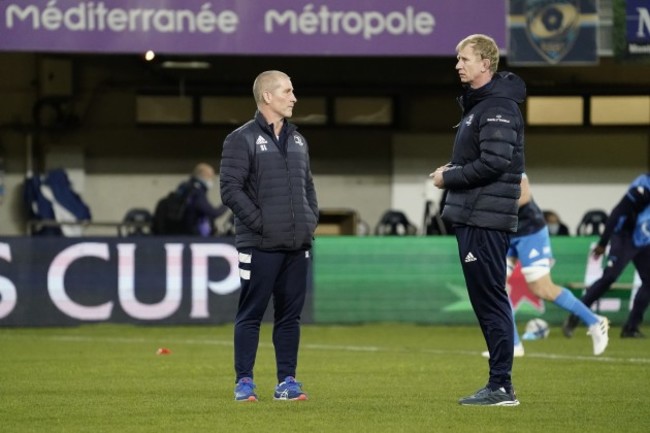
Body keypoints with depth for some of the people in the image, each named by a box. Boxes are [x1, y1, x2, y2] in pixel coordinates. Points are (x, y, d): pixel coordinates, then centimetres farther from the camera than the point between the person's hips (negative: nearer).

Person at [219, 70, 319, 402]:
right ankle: (244, 382, 4)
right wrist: (260, 223, -15)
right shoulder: (242, 139, -5)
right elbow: (230, 189, -11)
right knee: (251, 314, -1)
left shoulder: (297, 140, 16)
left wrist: (311, 219, 8)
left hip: (298, 244, 6)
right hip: (260, 246, -6)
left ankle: (287, 381, 13)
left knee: (290, 315, 8)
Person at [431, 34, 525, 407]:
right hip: (472, 218, 10)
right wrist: (453, 171, 6)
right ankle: (499, 385, 16)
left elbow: (494, 163, -22)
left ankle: (502, 387, -6)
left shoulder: (499, 107, -14)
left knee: (491, 300, -8)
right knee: (485, 301, 11)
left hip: (487, 221, -10)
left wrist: (450, 177, -11)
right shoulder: (477, 103, 17)